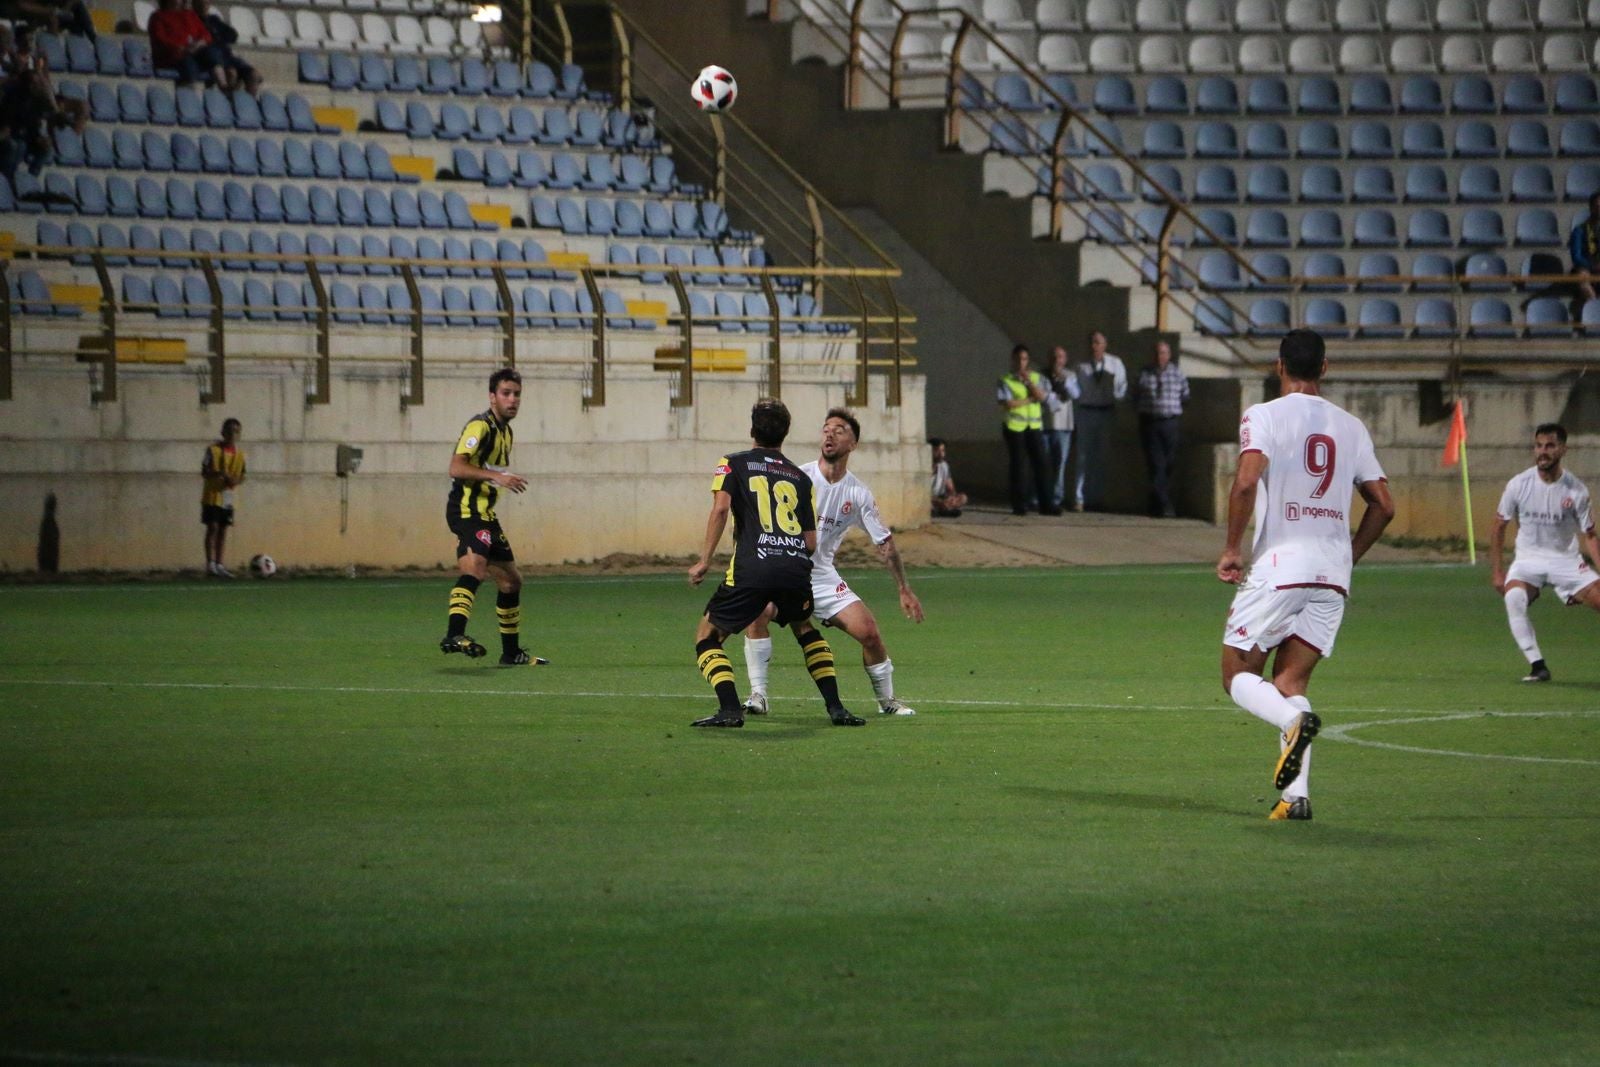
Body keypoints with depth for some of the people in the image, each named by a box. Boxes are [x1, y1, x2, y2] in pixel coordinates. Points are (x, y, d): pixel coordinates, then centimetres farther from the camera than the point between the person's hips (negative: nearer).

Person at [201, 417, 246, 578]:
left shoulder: (239, 453, 7)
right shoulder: (213, 449, -8)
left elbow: (241, 476, 13)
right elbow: (204, 472, -9)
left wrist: (236, 481, -10)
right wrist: (219, 474, -27)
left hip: (228, 497, 5)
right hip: (212, 496, -5)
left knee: (223, 530, 7)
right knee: (212, 528, -7)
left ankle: (218, 565, 12)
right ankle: (210, 564, -5)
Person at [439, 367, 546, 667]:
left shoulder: (505, 431, 19)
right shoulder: (480, 426, -11)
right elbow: (456, 467, -23)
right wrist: (496, 476, -30)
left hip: (484, 513, 10)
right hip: (467, 509, -10)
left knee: (510, 580, 16)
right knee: (475, 567, -32)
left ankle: (511, 652, 27)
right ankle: (454, 634, -50)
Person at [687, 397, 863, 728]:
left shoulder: (733, 464, 14)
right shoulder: (800, 478, 22)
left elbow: (721, 508, -5)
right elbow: (811, 542, 18)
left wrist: (704, 561, -4)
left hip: (752, 568, -4)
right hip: (796, 568, 4)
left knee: (707, 636, 12)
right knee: (804, 629, 31)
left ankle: (730, 709, -8)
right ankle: (835, 707, 20)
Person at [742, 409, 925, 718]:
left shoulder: (858, 494, -1)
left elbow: (884, 542, 6)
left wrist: (904, 590, 4)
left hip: (823, 575, 3)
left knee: (868, 631, -10)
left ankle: (887, 700, 14)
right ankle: (757, 695, -22)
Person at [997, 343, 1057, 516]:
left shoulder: (1037, 378, 13)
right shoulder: (1006, 381, 2)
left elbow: (1041, 397, -4)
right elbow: (1007, 404, -11)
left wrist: (1028, 380, -10)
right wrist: (1030, 400, -5)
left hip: (1035, 427, 3)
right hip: (1015, 428, -3)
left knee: (1040, 464, -2)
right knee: (1019, 466, -2)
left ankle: (1045, 504, -1)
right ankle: (1019, 505, 3)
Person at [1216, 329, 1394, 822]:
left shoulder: (1263, 416, -3)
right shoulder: (1351, 427, 13)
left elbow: (1246, 481, -18)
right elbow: (1383, 505, 13)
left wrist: (1231, 549, -7)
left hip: (1277, 566, -5)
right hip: (1332, 574, 5)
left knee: (1239, 675, 7)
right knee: (1289, 682, 11)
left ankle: (1294, 720, -25)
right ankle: (1296, 795, -5)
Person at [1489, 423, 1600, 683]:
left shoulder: (1576, 490, -11)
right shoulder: (1519, 485, -9)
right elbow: (1499, 528, 2)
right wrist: (1496, 571, -1)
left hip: (1566, 560, 0)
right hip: (1529, 559, 0)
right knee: (1513, 597, -31)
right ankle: (1537, 666, -24)